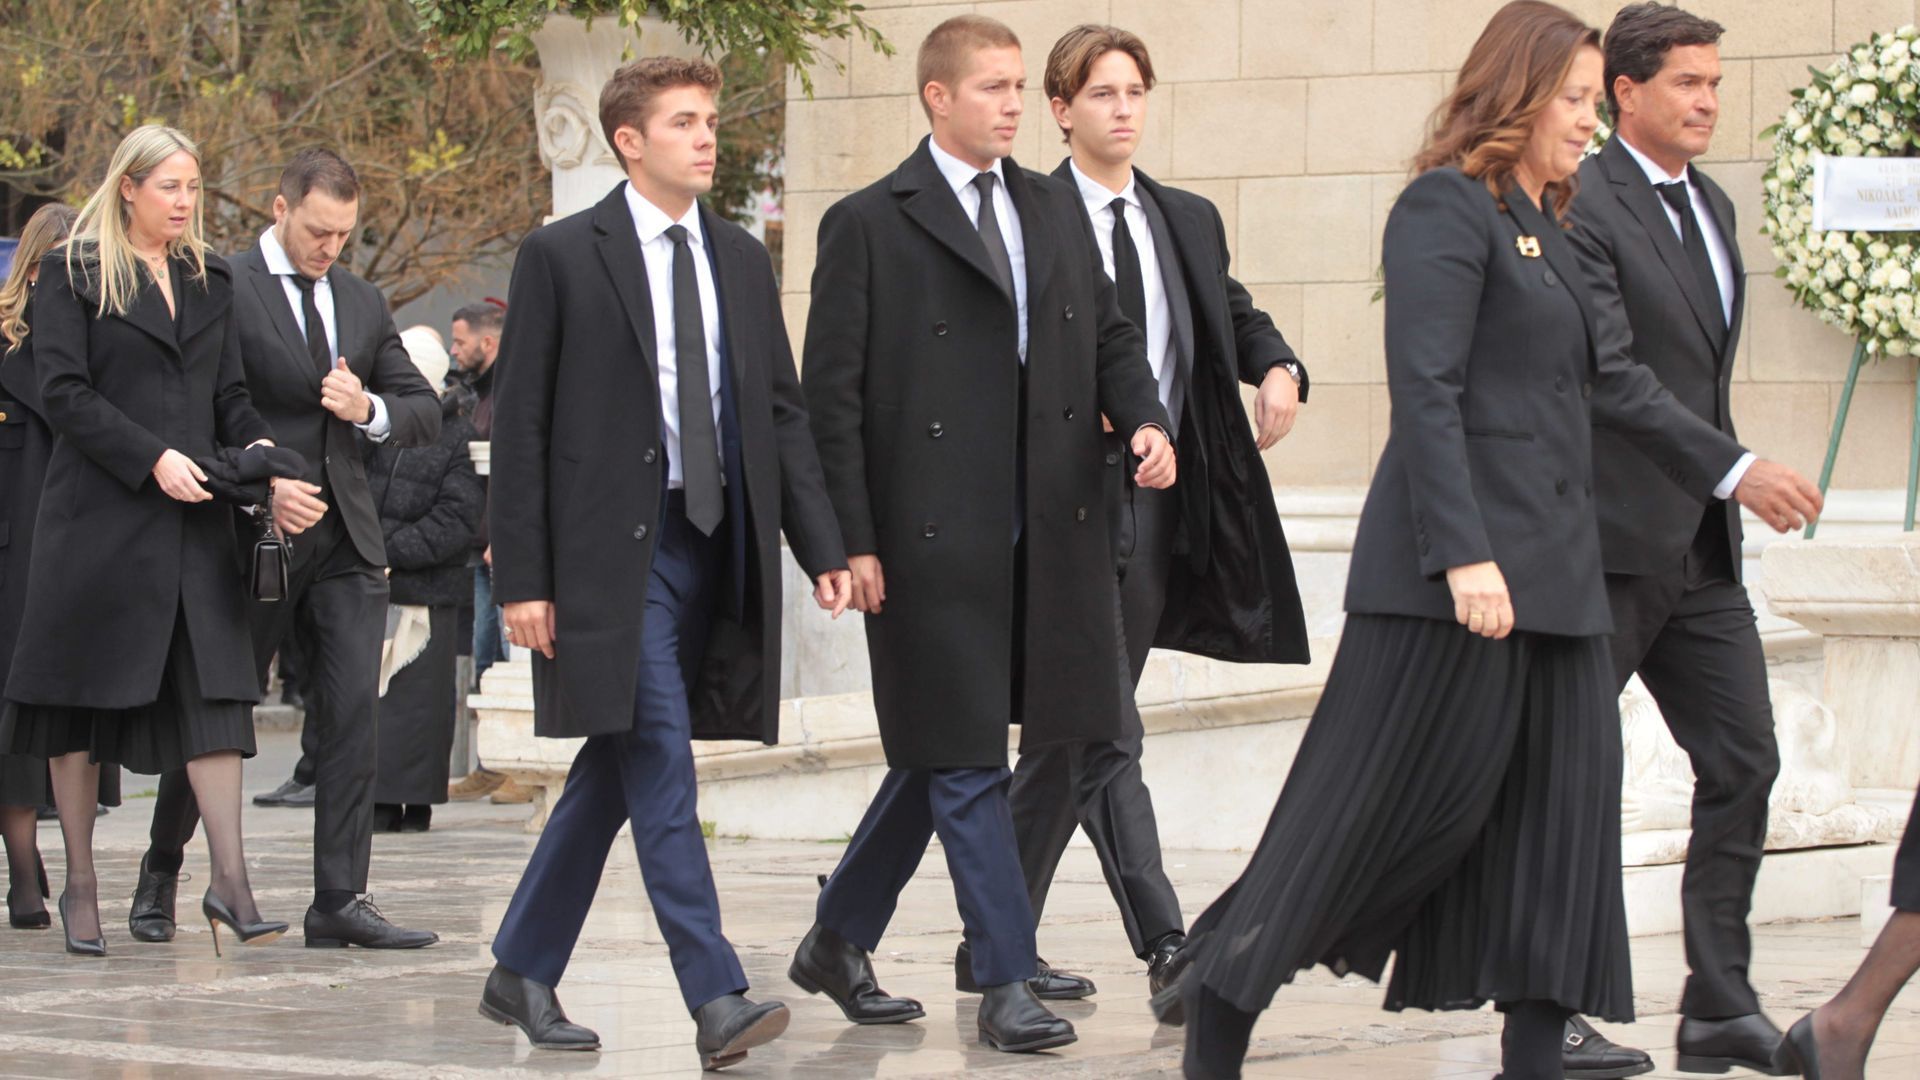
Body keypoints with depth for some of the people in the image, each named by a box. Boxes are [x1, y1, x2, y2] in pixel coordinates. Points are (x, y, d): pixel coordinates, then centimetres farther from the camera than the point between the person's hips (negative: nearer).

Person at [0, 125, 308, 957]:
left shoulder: (211, 282, 17)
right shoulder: (72, 276, 1)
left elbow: (229, 393, 16)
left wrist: (258, 445, -5)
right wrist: (152, 459, -15)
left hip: (196, 515, 4)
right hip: (100, 514, -4)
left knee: (214, 690, -6)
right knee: (83, 694, 2)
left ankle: (229, 877, -10)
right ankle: (80, 883, 9)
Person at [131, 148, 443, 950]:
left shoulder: (362, 303, 15)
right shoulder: (223, 291, -6)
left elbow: (425, 411, 15)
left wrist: (370, 408, -6)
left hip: (346, 536, 5)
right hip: (254, 534, -5)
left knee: (352, 712, -5)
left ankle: (339, 899, -5)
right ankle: (159, 879, 22)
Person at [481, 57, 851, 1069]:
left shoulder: (742, 259, 13)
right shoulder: (561, 256, -3)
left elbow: (782, 412, 14)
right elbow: (521, 425, -4)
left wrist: (822, 549, 4)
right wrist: (523, 578, -9)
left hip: (715, 551, 6)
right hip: (615, 551, -6)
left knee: (612, 773, 12)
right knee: (662, 768, -12)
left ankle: (521, 974, 24)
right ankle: (717, 1001, -15)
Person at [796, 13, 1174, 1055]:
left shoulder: (1054, 208, 15)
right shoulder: (868, 223, -3)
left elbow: (1109, 333, 20)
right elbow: (833, 392, -6)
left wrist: (1144, 420, -2)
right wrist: (853, 541, -12)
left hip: (1048, 530, 6)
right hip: (932, 537, -6)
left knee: (940, 756, 13)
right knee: (965, 761, -3)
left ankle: (839, 941, 27)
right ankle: (1006, 982, 2)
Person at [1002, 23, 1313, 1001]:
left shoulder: (1189, 222, 16)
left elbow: (1235, 314, 23)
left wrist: (1278, 367, 2)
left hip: (1160, 503, 7)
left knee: (1077, 730, 11)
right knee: (1106, 734, -10)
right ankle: (1165, 944, -11)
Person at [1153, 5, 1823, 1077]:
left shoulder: (1546, 228, 18)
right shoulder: (1448, 206, -10)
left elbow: (1610, 383, 24)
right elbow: (1425, 393, -17)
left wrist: (1733, 470, 26)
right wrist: (1464, 555, -24)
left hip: (1554, 565, 9)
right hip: (1461, 559, -9)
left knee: (1563, 803, 4)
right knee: (1380, 802, -4)